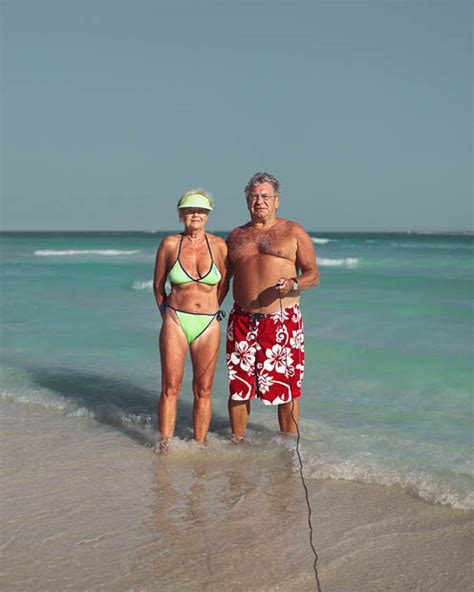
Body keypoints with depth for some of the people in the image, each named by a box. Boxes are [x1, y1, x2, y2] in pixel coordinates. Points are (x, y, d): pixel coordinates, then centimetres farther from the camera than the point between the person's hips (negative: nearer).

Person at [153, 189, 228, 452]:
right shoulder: (169, 244, 0)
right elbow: (158, 285, 12)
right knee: (170, 388, -3)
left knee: (203, 391, 4)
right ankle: (164, 447, 4)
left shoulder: (219, 246, 1)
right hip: (175, 322, -1)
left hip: (208, 325, 1)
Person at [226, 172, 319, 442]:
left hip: (282, 321, -3)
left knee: (286, 388, 0)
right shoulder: (236, 235, 17)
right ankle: (237, 441, 20)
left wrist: (294, 284, -17)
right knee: (238, 387, 5)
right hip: (242, 321, 3)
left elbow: (314, 274, 3)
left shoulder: (294, 232, 7)